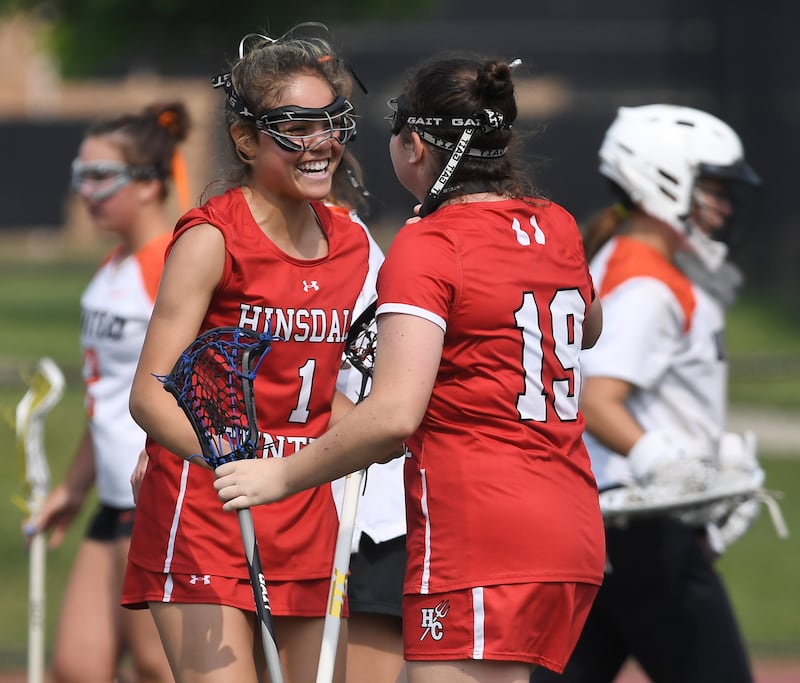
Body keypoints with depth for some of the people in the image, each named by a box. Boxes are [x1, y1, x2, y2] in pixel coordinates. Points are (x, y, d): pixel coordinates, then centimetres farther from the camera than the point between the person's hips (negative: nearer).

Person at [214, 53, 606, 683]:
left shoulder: (427, 246, -12)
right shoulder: (558, 228, 11)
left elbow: (394, 415, -21)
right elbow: (589, 327, 35)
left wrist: (283, 475, -12)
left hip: (480, 543, -8)